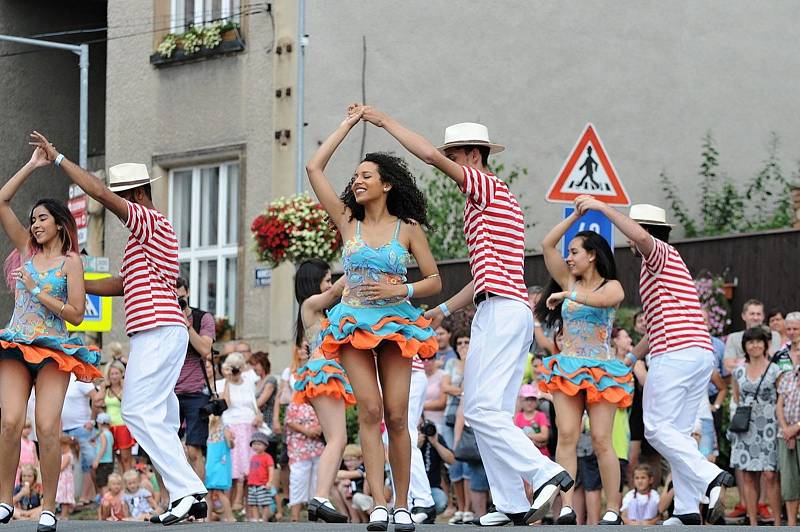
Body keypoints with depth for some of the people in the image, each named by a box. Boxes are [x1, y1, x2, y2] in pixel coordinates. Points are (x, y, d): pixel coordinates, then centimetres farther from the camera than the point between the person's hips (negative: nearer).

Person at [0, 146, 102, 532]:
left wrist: (37, 291, -8)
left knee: (47, 427, -14)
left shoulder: (70, 261, 3)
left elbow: (75, 315, -4)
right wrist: (32, 166, 10)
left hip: (54, 351, -3)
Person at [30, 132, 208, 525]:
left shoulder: (150, 222, -5)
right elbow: (122, 285, 30)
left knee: (139, 411, -14)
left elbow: (99, 193, -15)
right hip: (163, 332, 10)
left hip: (157, 332, -10)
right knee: (160, 419, 7)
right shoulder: (153, 233, 26)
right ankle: (188, 496, 2)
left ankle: (187, 490, -20)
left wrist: (58, 158, -9)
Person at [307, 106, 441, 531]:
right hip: (354, 323, 1)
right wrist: (348, 124, 12)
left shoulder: (408, 228, 4)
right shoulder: (349, 223, 9)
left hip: (396, 323, -1)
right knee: (370, 411, -12)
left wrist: (400, 290, -12)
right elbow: (314, 168, 7)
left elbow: (434, 281, 6)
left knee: (396, 416, -6)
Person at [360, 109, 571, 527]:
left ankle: (546, 473, -22)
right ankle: (512, 504, 2)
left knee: (483, 408, -16)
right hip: (510, 310, 10)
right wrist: (443, 310, 29)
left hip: (500, 310, -10)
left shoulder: (489, 188, -2)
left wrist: (385, 121, -5)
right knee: (491, 412, 6)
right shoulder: (499, 201, 27)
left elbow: (431, 155, -14)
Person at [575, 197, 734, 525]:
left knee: (657, 428, -9)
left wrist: (603, 208, -19)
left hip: (675, 352, -9)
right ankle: (687, 511, -2)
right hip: (702, 353, 9)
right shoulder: (670, 265, 31)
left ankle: (710, 478, -24)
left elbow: (641, 237, -23)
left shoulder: (660, 253, 3)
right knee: (678, 433, 7)